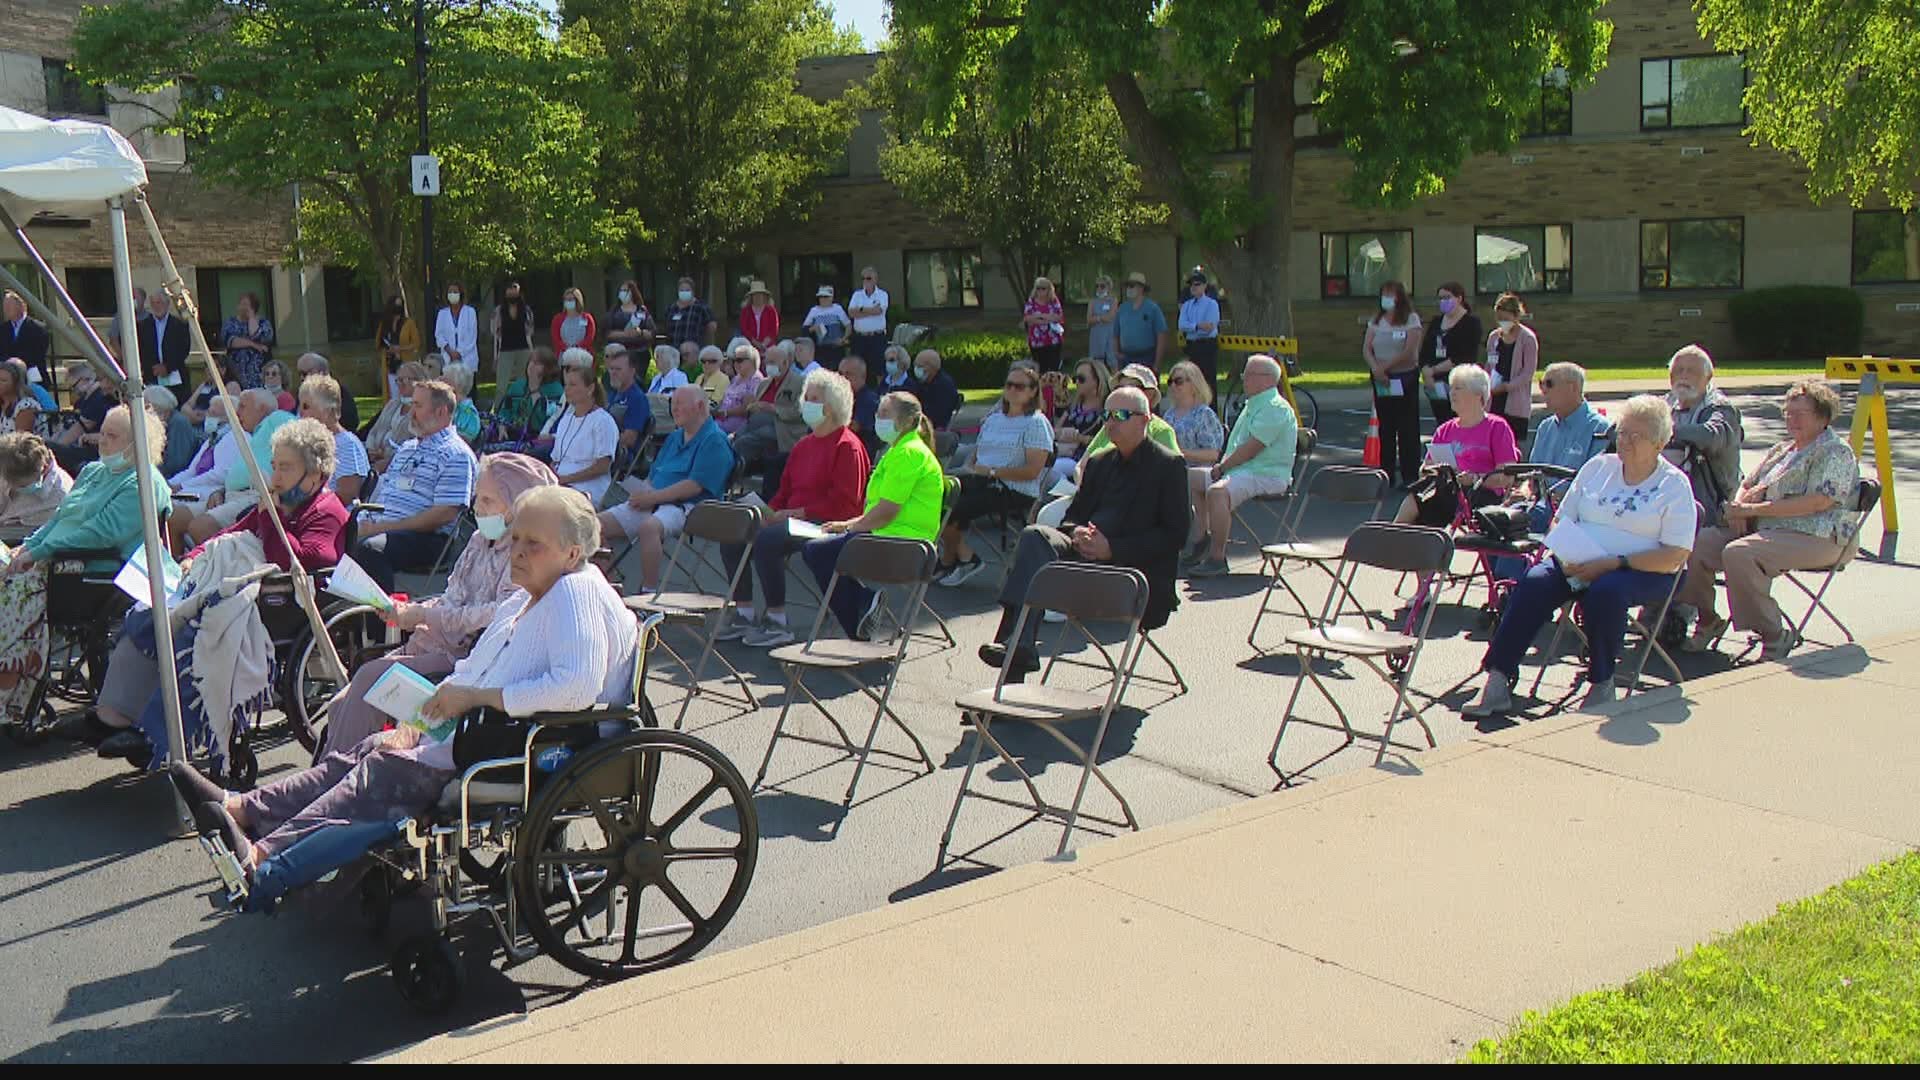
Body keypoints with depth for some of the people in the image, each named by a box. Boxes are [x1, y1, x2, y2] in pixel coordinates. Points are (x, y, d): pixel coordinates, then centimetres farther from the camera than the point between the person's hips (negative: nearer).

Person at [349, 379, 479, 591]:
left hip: (427, 538, -8)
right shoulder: (406, 448, 25)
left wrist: (387, 527, -15)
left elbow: (446, 513, -15)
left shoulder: (455, 454, -5)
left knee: (370, 548, -34)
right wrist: (368, 523, 4)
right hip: (381, 529, 8)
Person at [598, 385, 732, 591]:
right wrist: (642, 493, -1)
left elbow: (695, 486, -16)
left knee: (649, 526, -39)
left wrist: (652, 497, -16)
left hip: (687, 506, -9)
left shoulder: (714, 440, -6)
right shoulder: (674, 436, 23)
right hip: (653, 503, 9)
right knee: (598, 524, -6)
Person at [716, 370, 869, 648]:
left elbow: (844, 503, -15)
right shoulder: (803, 445, 21)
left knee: (766, 540, -32)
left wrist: (796, 513, -18)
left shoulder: (848, 446, -7)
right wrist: (770, 511, 2)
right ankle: (744, 614, -2)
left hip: (825, 523, -9)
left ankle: (777, 622, -23)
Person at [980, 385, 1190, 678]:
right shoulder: (1100, 463, 23)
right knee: (1035, 536, -26)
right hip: (1086, 551, 6)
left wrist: (1113, 548, -15)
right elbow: (1074, 514, 22)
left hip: (1134, 568, -6)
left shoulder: (1169, 465, 3)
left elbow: (1174, 534, -5)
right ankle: (1017, 646, -39)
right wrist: (1076, 533, -5)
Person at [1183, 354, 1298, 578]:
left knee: (1217, 491, -35)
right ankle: (1201, 538, 18)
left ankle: (1217, 558, -29)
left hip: (1266, 475, -11)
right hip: (1242, 469, 11)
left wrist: (1222, 467, -13)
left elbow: (1251, 449, -21)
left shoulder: (1275, 408, -15)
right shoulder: (1253, 404, 19)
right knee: (1191, 477, 16)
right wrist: (1222, 466, 6)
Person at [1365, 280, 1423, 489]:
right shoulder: (1376, 321, 11)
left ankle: (1410, 476, -1)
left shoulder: (1411, 319, -3)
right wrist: (1375, 368, -16)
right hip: (1381, 380, 5)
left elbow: (1409, 351, -14)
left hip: (1405, 377, -4)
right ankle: (1386, 474, 12)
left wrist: (1386, 366, -16)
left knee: (1407, 428, -3)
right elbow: (1366, 349, 2)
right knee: (1385, 427, 7)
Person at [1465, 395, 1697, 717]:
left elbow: (1674, 556, -8)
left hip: (1642, 571, -4)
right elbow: (1561, 521, 15)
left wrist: (1614, 563, -19)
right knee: (1534, 582, -26)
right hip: (1580, 563, 4)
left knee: (1605, 592, -37)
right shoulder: (1598, 466, 15)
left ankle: (1602, 687, -19)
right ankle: (1497, 683, -30)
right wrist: (1565, 557, -7)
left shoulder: (1674, 485, 2)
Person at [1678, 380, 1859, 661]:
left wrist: (1753, 509, -18)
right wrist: (1738, 507, -2)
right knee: (1699, 542, -12)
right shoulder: (1782, 450, 23)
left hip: (1813, 538, -8)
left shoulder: (1836, 453, -3)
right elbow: (1747, 485, 25)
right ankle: (1707, 619, 3)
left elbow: (1817, 502, -17)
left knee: (1739, 554, -33)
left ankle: (1774, 637, -24)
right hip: (1764, 529, 8)